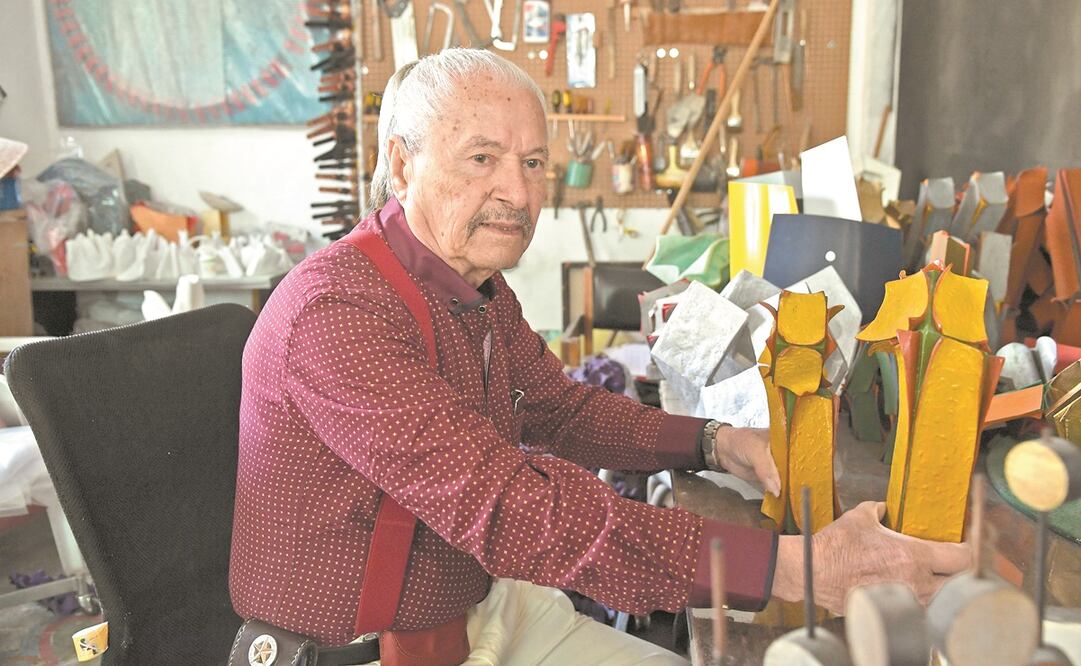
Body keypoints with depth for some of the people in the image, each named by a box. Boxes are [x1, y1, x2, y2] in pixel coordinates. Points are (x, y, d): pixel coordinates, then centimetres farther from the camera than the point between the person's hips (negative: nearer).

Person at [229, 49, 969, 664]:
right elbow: (506, 506, -36)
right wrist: (792, 567, -39)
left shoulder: (482, 290, 2)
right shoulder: (335, 311, -28)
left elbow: (562, 408, 12)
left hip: (483, 606, 8)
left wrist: (713, 442, -5)